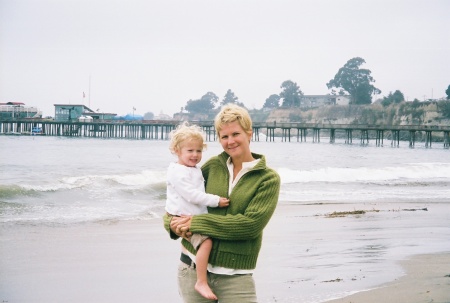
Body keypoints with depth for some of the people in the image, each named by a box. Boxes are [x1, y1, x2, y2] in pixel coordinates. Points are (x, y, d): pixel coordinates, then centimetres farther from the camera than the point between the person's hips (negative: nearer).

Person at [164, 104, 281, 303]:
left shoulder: (268, 179, -3)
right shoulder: (213, 166, 6)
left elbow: (252, 224, -14)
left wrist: (197, 222, -15)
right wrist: (172, 223, -7)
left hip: (235, 276, -2)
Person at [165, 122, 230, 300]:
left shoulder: (195, 170, 15)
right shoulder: (177, 172, -15)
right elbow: (191, 194, -22)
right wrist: (215, 201, -21)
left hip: (196, 216, 10)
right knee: (206, 241, -29)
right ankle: (201, 282, -28)